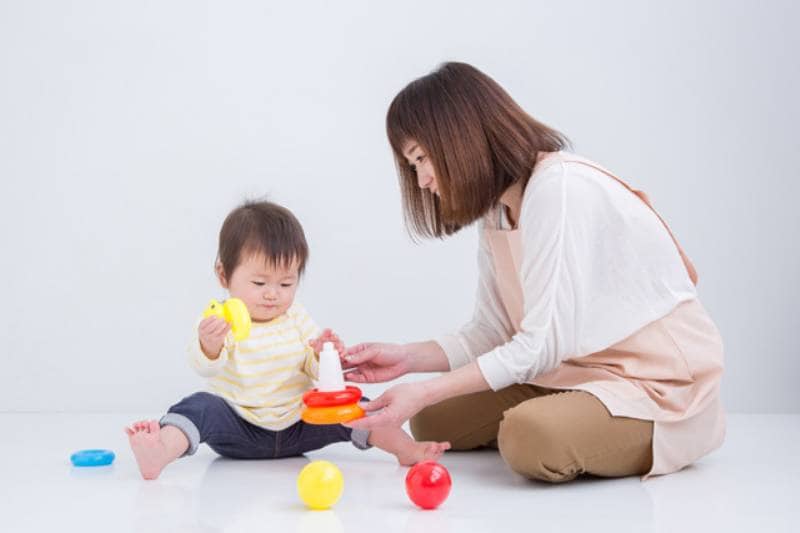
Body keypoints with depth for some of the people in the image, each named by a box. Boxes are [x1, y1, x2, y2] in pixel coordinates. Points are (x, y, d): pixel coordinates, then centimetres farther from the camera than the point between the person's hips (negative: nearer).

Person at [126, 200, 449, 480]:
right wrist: (209, 345, -47)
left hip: (298, 425, 4)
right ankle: (161, 452, -53)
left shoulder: (297, 318, 6)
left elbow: (314, 369, 4)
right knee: (201, 406, -29)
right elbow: (205, 366, -24)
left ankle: (405, 447, -11)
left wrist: (323, 355, -20)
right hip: (239, 431, -3)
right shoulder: (220, 321, -6)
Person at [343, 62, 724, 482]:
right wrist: (407, 357, -6)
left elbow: (543, 344, -25)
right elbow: (493, 333, 7)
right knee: (433, 420, 4)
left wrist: (423, 392, -23)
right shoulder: (497, 209, 7)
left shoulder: (561, 188, -22)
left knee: (530, 436, -35)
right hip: (580, 372, 9)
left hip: (661, 385, -9)